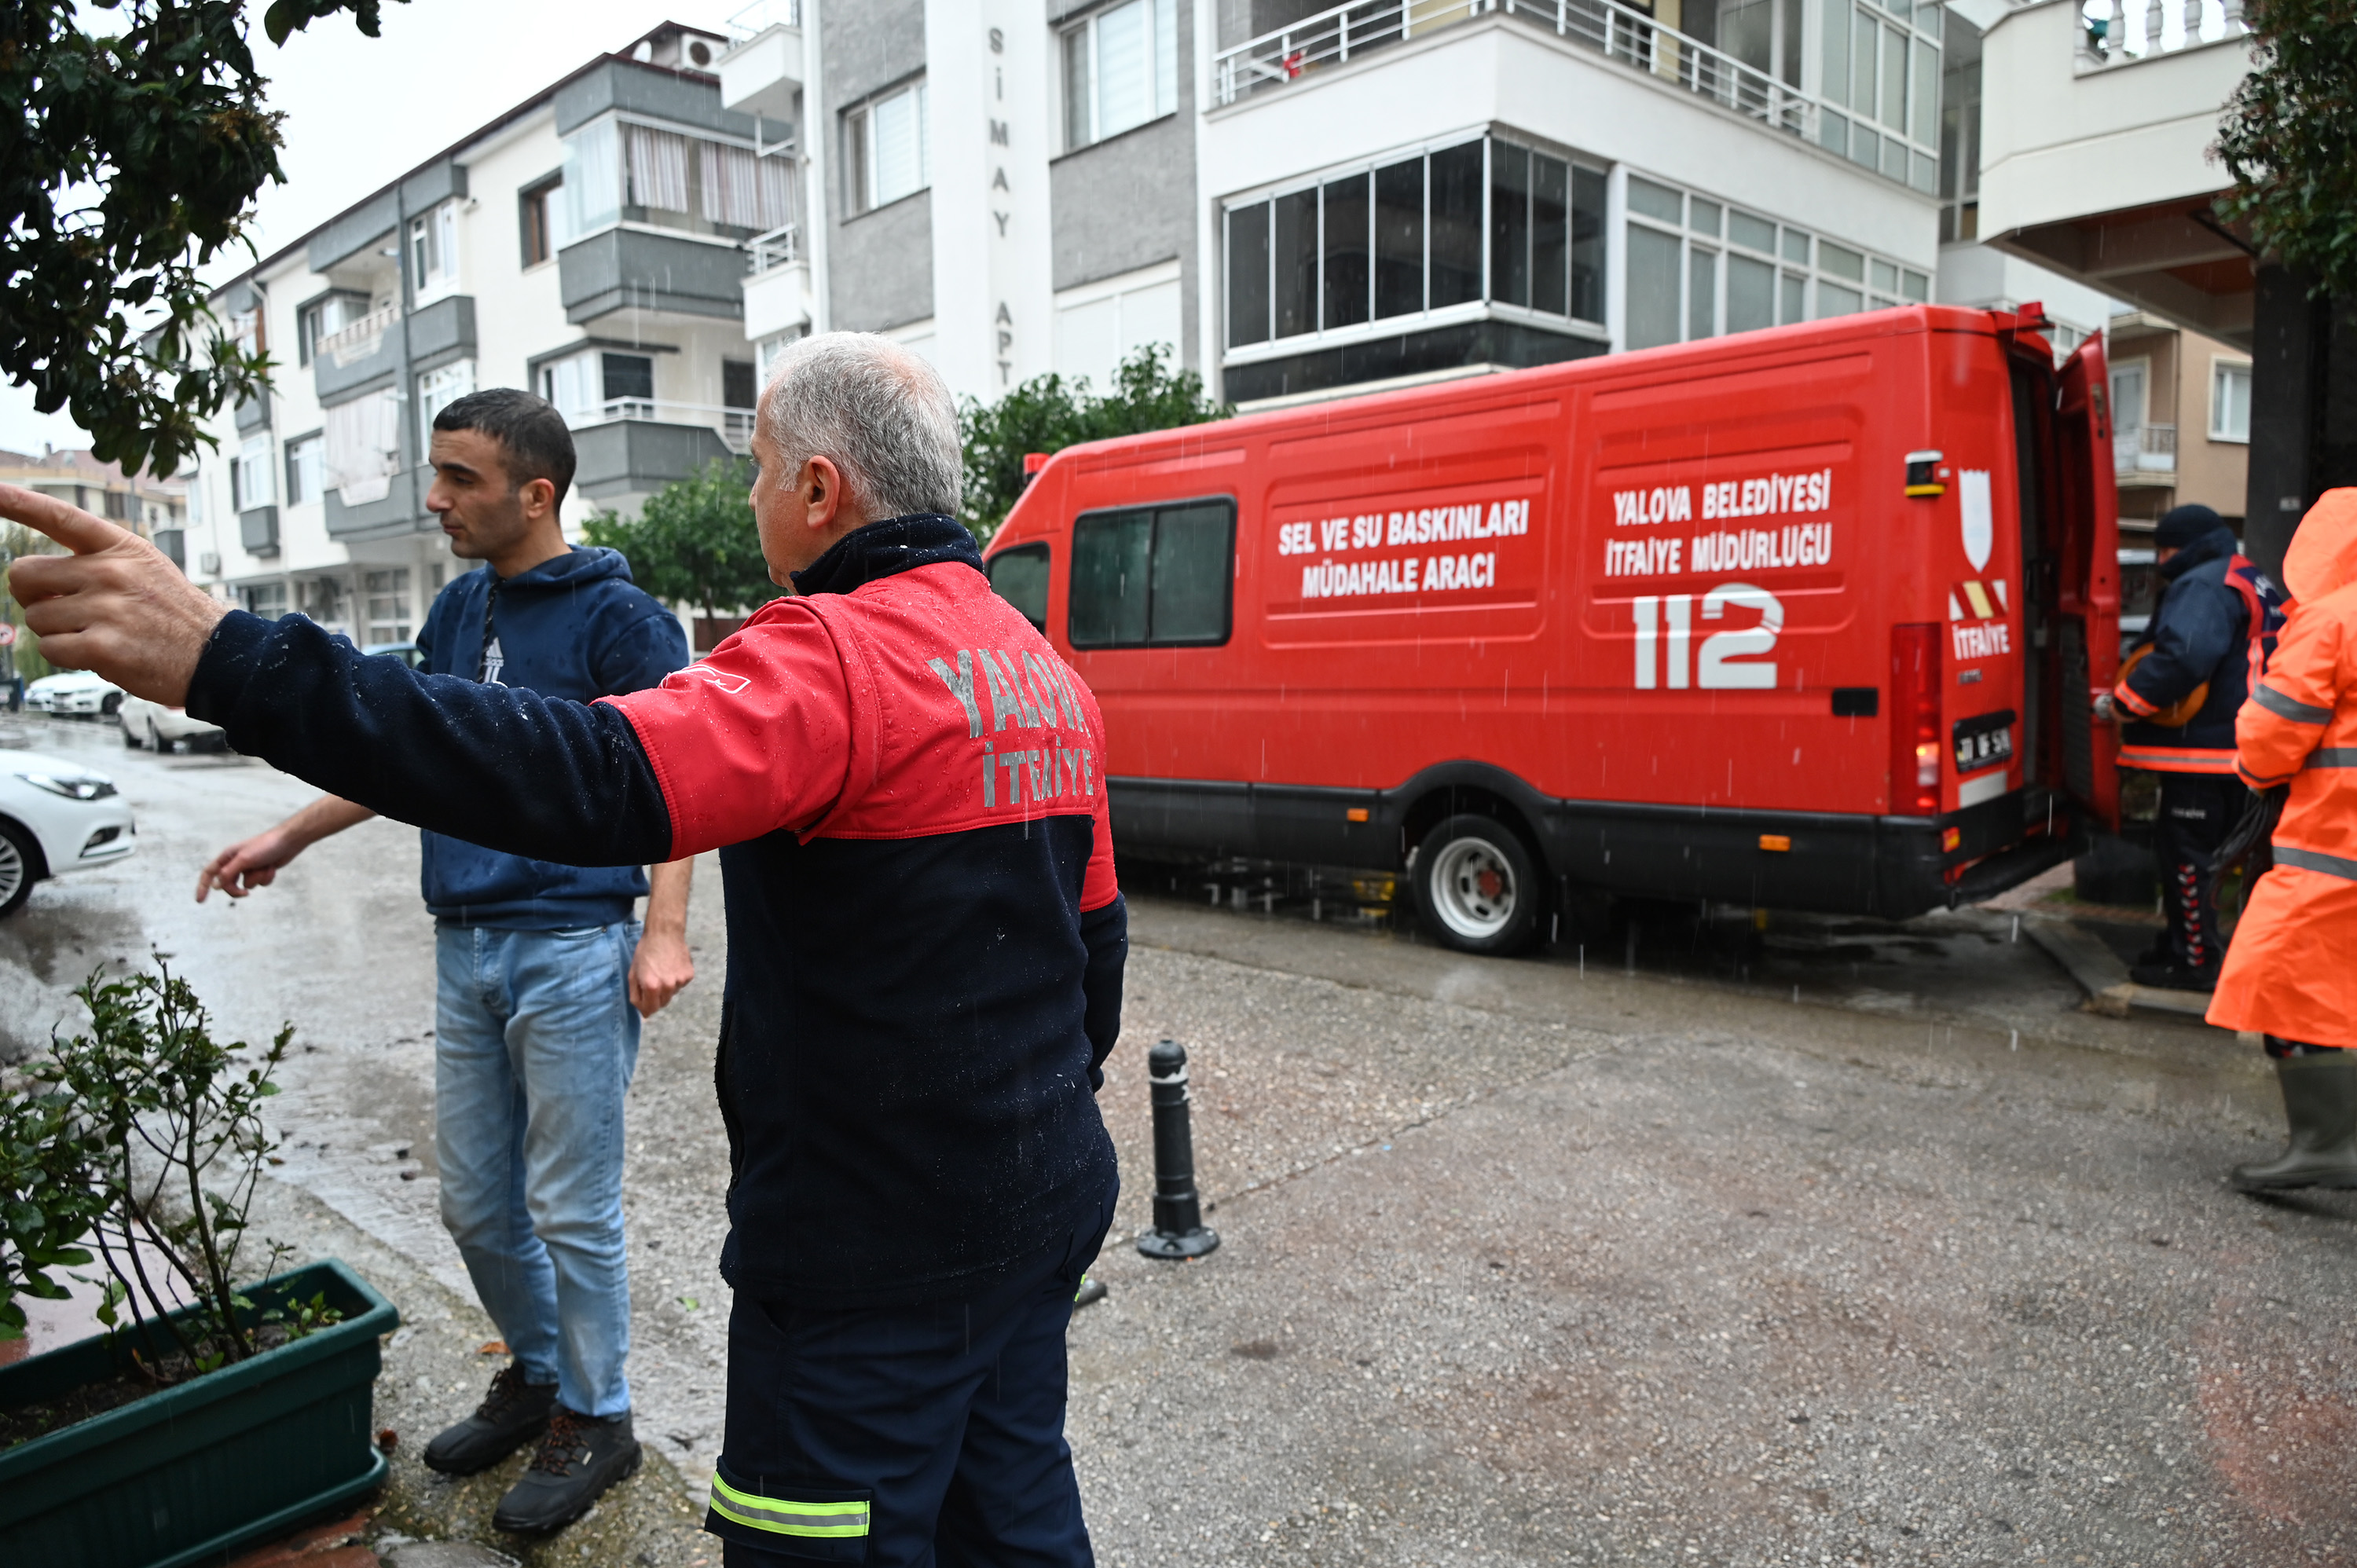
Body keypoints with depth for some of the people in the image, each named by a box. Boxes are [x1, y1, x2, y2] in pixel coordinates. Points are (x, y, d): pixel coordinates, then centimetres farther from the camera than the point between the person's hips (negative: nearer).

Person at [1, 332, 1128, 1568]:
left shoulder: (839, 656, -19)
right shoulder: (1046, 672, 9)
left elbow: (597, 782, -35)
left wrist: (225, 661, -34)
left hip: (880, 1256, -9)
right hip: (1044, 1211, 9)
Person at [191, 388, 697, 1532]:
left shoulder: (617, 614, -9)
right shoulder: (458, 611, 12)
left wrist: (665, 931, -20)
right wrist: (290, 837, 23)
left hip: (573, 951, -7)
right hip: (465, 949, 7)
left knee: (570, 1211, 3)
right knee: (475, 1206, 16)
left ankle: (594, 1416, 23)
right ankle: (536, 1373, 38)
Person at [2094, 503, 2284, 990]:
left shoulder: (2202, 586, -15)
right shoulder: (2254, 588, 20)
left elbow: (2183, 657, -30)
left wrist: (2123, 702, -20)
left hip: (2200, 751, -11)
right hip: (2232, 749, 11)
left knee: (2185, 853, -4)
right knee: (2188, 848, 19)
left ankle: (2194, 962, 2)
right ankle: (2180, 944, 28)